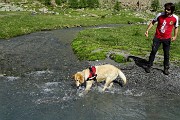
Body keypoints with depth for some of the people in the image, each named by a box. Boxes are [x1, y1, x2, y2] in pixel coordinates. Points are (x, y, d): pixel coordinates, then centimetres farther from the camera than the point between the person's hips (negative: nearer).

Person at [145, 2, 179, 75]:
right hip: (157, 37, 0)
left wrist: (175, 36, -3)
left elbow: (176, 27, 8)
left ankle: (166, 68, 23)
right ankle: (149, 66, 14)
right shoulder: (160, 15, -11)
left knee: (166, 54, 8)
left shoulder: (175, 18, -8)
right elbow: (152, 22, 3)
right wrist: (147, 30, -5)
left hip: (167, 39, 1)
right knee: (153, 51, 1)